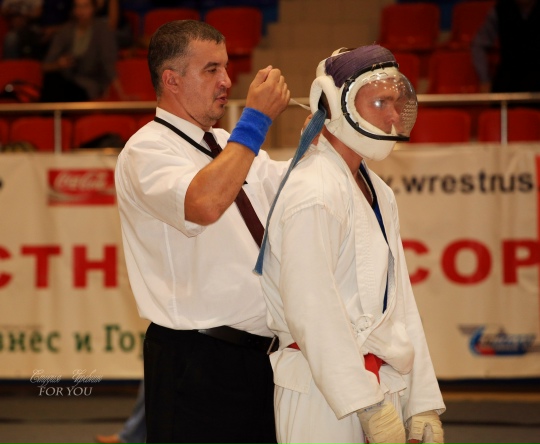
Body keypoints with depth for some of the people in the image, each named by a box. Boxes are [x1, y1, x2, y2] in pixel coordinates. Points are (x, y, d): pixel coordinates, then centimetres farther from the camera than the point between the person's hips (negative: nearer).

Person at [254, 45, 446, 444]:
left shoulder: (378, 193, 15)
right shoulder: (313, 194, -14)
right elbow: (312, 312, -20)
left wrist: (423, 403, 11)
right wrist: (368, 405, -20)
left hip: (380, 388, 9)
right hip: (325, 396, -8)